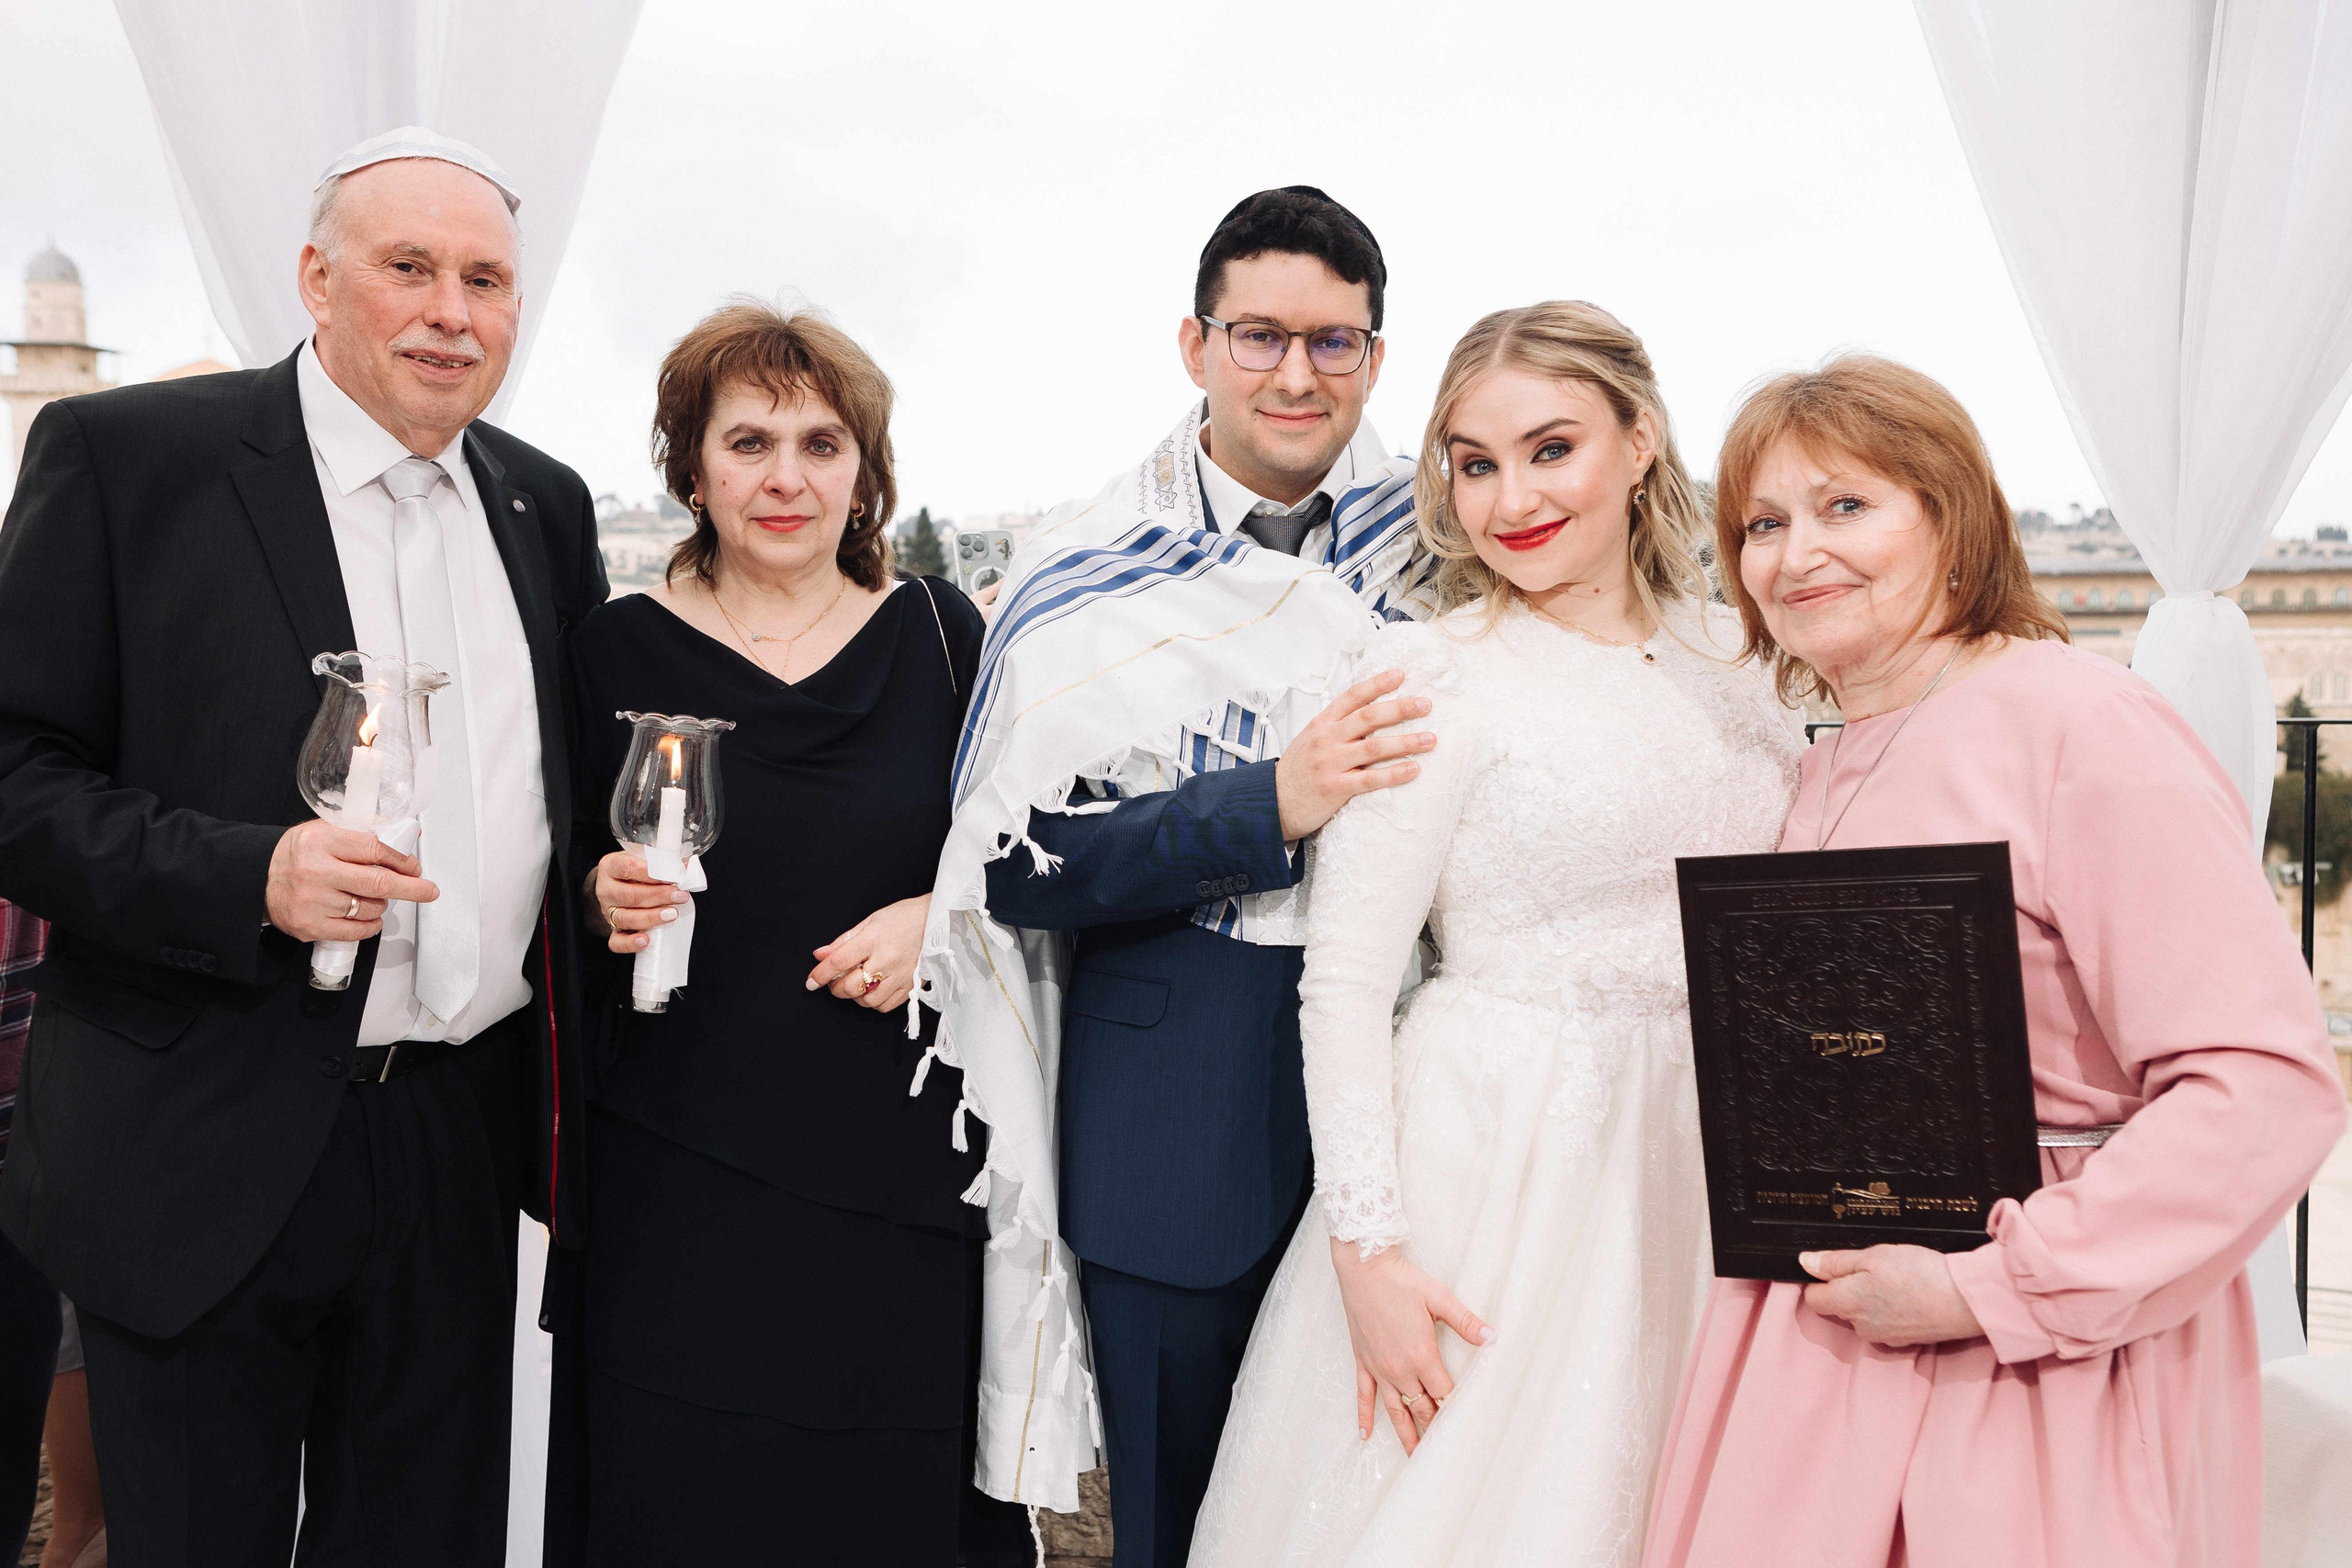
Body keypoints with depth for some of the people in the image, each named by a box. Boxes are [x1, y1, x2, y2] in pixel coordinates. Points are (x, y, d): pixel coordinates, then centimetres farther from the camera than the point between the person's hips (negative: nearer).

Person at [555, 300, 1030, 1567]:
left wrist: (944, 917, -10)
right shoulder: (620, 649, 2)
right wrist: (604, 899, -13)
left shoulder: (937, 632, 3)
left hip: (903, 1162, 1)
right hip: (679, 1170, 0)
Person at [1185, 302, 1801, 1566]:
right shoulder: (1433, 678, -8)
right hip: (1489, 1166, -4)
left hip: (1706, 1171, 5)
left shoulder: (1737, 657, 7)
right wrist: (1367, 1250, -16)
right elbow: (1342, 983, -11)